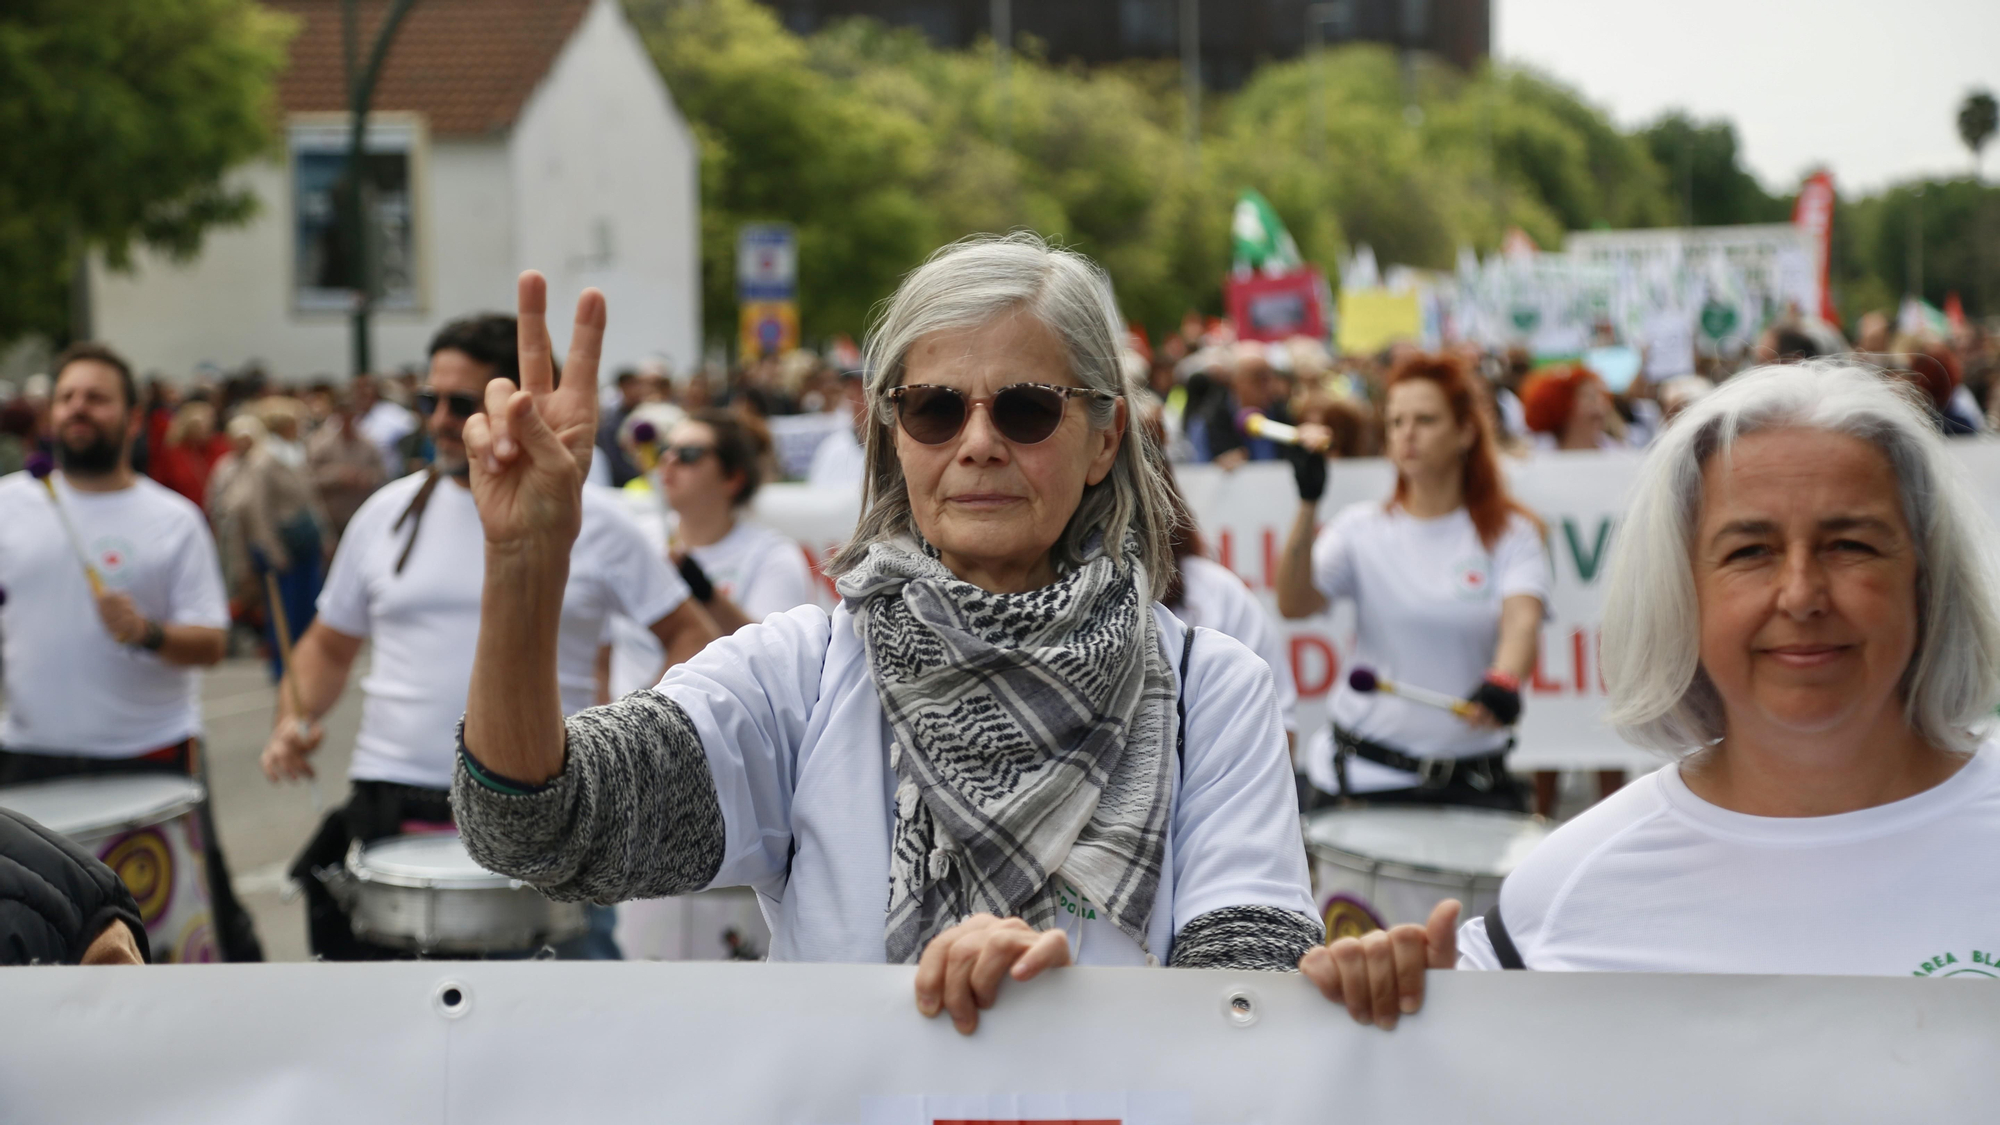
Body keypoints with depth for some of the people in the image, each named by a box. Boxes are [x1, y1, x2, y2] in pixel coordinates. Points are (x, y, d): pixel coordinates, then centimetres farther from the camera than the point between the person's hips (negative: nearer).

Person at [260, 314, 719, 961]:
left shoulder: (590, 524, 1)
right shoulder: (389, 514, 9)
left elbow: (692, 636, 5)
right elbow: (330, 645, 19)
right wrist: (293, 718, 0)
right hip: (393, 815, 2)